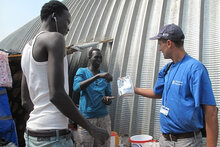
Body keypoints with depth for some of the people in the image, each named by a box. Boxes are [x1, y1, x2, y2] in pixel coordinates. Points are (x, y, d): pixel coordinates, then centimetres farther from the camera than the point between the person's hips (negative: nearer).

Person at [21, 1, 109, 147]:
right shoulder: (55, 38, -10)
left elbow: (26, 101, 17)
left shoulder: (28, 48, 16)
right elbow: (56, 94, -22)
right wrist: (91, 128, -14)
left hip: (31, 134, 9)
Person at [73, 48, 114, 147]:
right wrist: (98, 76, -25)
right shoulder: (82, 71, 1)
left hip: (104, 117, 4)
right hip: (86, 118, -4)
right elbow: (76, 88, -18)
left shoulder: (105, 76, 12)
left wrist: (107, 100, -9)